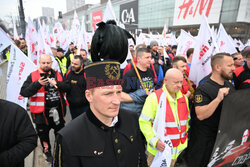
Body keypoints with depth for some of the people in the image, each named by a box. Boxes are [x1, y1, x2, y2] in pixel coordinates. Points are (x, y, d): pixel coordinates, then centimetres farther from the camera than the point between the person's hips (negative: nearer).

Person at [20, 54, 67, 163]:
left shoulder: (57, 75, 4)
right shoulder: (33, 76, -6)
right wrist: (37, 84, -27)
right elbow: (23, 92, -14)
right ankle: (47, 153, 38)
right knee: (43, 133, 14)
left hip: (57, 111, 3)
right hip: (41, 113, -2)